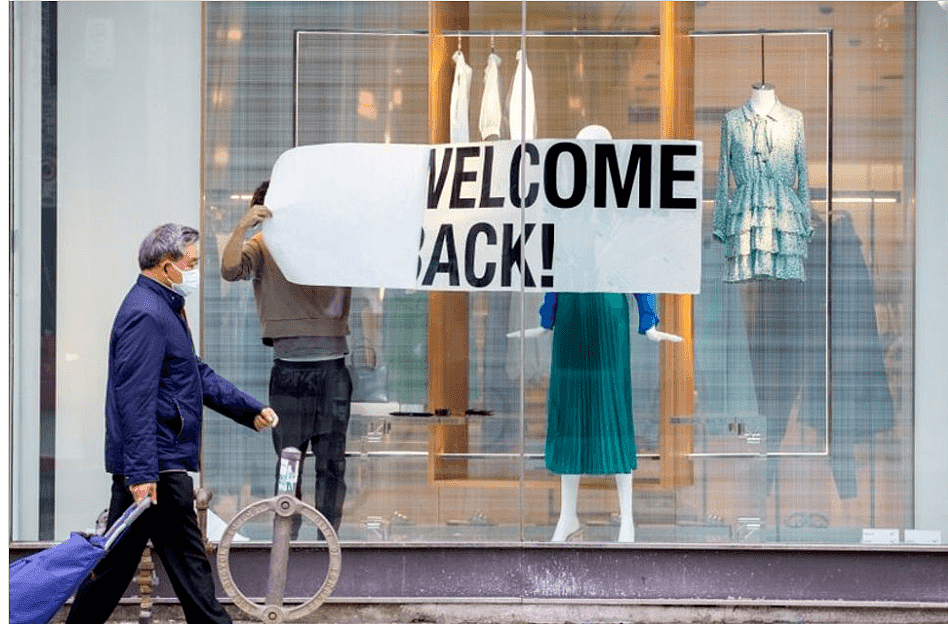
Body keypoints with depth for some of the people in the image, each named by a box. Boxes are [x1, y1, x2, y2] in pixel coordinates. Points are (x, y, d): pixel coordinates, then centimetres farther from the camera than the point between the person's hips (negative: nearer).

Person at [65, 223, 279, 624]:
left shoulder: (166, 310, 18)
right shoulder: (144, 315, -17)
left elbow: (198, 375, 25)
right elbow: (135, 399, -23)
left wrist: (251, 411, 18)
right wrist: (141, 472, -26)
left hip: (146, 467, 11)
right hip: (157, 467, -11)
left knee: (118, 558, 13)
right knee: (187, 560, -3)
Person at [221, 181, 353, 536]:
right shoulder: (263, 247, 5)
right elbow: (230, 270, -12)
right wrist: (242, 226, -23)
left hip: (332, 368, 1)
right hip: (289, 370, -1)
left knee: (332, 462, 3)